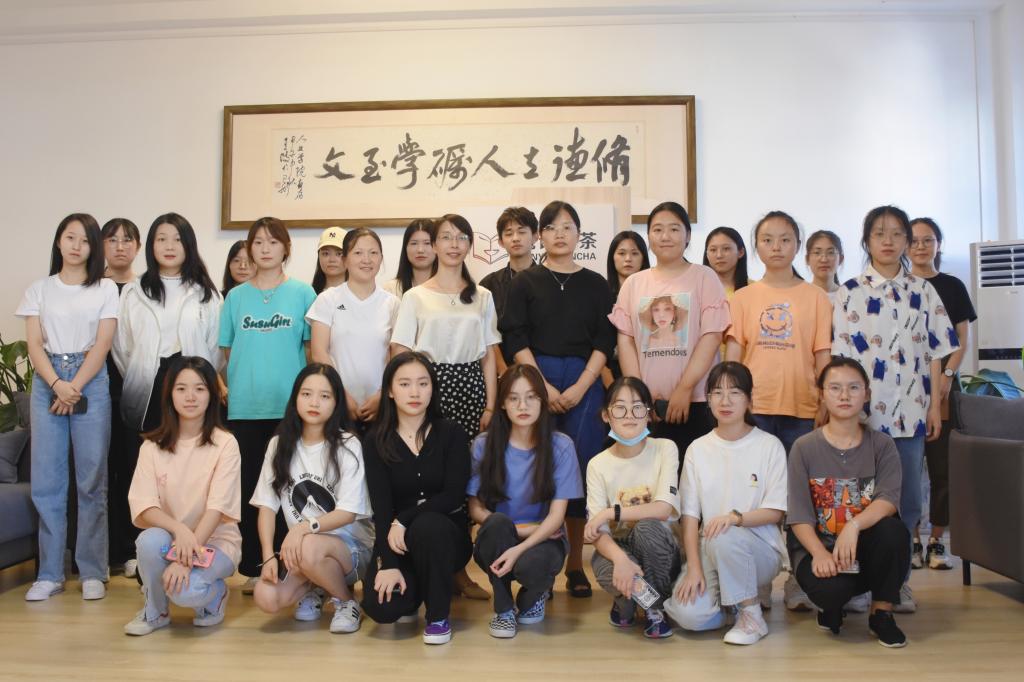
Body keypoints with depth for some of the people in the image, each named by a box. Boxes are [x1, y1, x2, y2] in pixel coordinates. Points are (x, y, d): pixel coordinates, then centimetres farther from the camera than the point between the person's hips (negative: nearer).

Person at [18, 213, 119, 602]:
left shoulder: (105, 290, 6)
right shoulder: (39, 290, 11)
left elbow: (102, 345, -2)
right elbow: (34, 344, 2)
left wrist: (74, 388, -11)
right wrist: (57, 385, -13)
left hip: (91, 383, -2)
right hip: (47, 384, 2)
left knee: (92, 480, -1)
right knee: (46, 481, 1)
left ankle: (92, 572, 7)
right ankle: (50, 574, 10)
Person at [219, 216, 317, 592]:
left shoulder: (302, 293, 4)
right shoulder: (236, 296, 10)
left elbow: (313, 348, 4)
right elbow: (228, 350, 13)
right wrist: (244, 379, 2)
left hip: (290, 405, -2)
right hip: (244, 406, 2)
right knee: (248, 485, 5)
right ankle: (253, 568, 16)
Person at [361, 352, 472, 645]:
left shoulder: (451, 433, -3)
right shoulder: (376, 441, -2)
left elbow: (454, 496, -13)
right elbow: (380, 506, -10)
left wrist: (403, 521, -22)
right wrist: (388, 564, -21)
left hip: (445, 535, -1)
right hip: (397, 539, 1)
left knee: (427, 526, -36)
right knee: (380, 607, -24)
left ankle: (439, 615, -12)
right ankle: (414, 590, 15)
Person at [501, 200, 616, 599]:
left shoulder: (595, 284, 10)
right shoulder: (526, 283, 8)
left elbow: (604, 342, 4)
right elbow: (515, 341, 0)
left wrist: (579, 388, -8)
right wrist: (545, 387, -10)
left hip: (584, 384, 1)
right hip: (536, 382, -1)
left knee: (580, 469, -1)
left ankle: (575, 564, 10)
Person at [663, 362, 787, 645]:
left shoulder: (769, 446, -2)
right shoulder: (698, 449, 5)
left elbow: (775, 512, -5)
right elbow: (690, 515, 1)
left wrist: (736, 517, -24)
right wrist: (694, 568, -11)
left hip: (760, 549, -2)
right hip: (710, 550, 3)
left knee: (725, 536, -37)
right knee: (688, 614, -24)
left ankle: (752, 616, -11)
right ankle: (748, 593, 8)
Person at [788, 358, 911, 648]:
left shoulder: (881, 444, 1)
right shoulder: (804, 447, -2)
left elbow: (889, 499, -16)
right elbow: (799, 516, -7)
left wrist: (854, 526, -34)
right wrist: (819, 553, -25)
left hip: (865, 547, 2)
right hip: (819, 546, -1)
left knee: (893, 530, -31)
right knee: (830, 587, -34)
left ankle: (882, 612, -5)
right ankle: (832, 609, 8)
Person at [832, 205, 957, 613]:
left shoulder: (923, 292, 9)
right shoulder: (851, 293, 1)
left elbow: (935, 351, 8)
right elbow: (842, 354, -2)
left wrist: (935, 405, 3)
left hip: (911, 409, 3)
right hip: (866, 410, -3)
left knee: (908, 501, 7)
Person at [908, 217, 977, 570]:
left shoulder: (953, 287, 9)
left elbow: (963, 339, 5)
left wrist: (947, 375, -9)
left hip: (943, 385, 1)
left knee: (942, 465, 1)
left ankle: (937, 542, 10)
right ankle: (913, 541, 7)